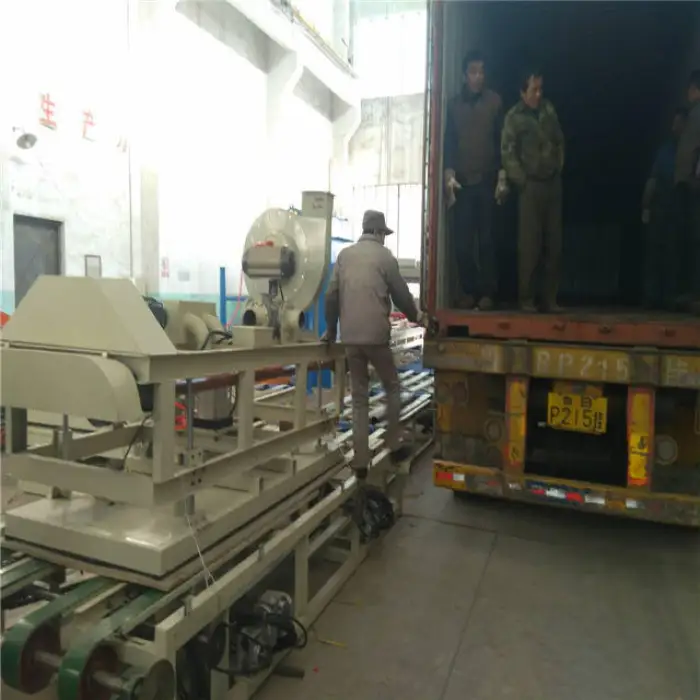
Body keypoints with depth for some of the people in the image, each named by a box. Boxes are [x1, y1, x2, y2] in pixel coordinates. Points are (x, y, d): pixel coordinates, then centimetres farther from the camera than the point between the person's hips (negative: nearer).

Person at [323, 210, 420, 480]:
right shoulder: (384, 255, 1)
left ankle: (360, 462, 10)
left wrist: (331, 329, 19)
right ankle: (394, 445, 20)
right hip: (376, 334, -3)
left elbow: (331, 295, 8)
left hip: (350, 337, 4)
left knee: (359, 398, 9)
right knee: (392, 388, 17)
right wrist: (415, 316, 24)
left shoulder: (344, 255, 10)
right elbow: (401, 294, 5)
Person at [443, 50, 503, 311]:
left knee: (486, 238, -4)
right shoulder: (454, 105, 13)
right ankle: (469, 291, 4)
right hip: (462, 181, 1)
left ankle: (487, 292, 0)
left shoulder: (495, 101, 10)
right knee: (462, 240, -4)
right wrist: (449, 172, -7)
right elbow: (449, 142, 8)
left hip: (488, 180, -1)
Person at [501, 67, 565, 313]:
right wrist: (521, 181, -10)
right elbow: (508, 154, -6)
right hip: (531, 185, -5)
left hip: (553, 183, 5)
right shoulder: (514, 117, -1)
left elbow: (560, 140, 19)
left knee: (553, 243, 2)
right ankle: (526, 298, 0)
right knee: (530, 244, -7)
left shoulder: (548, 109, 12)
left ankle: (549, 298, 8)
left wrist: (559, 167, 10)